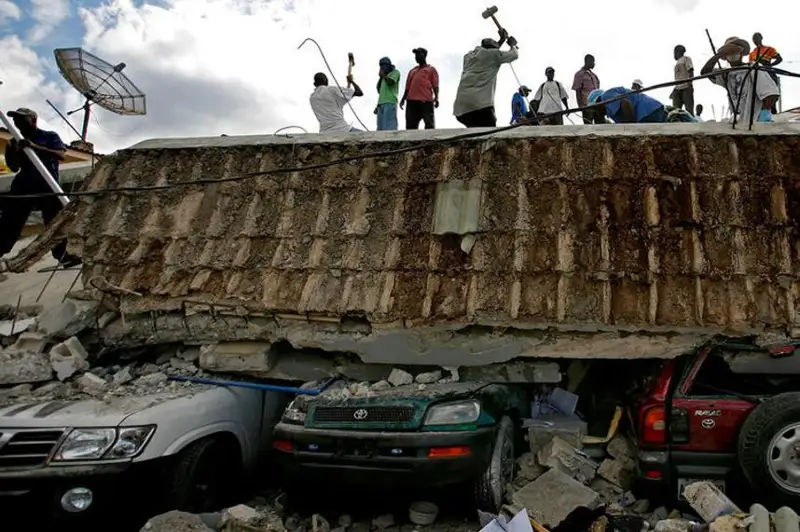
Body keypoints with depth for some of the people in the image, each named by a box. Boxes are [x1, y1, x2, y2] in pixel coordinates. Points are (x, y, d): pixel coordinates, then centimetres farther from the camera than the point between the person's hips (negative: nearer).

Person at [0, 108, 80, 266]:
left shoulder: (50, 136, 8)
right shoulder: (20, 143, 19)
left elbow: (61, 155, -9)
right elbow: (14, 167, 17)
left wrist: (35, 147, -19)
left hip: (47, 185, -4)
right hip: (23, 185, 4)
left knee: (56, 221, -8)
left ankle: (62, 254, -9)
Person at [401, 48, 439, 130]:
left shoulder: (431, 69, 17)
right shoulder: (412, 71, 28)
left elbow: (435, 85, 5)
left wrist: (436, 98, -10)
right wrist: (403, 99, 12)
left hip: (426, 101, -4)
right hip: (411, 101, 4)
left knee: (429, 126, -11)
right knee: (411, 126, -4)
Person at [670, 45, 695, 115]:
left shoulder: (686, 59, 11)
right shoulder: (677, 63, 31)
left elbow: (691, 71, -2)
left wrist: (689, 83, -16)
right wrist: (674, 91, 20)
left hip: (686, 88, -6)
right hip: (677, 89, 6)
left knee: (689, 109, -15)